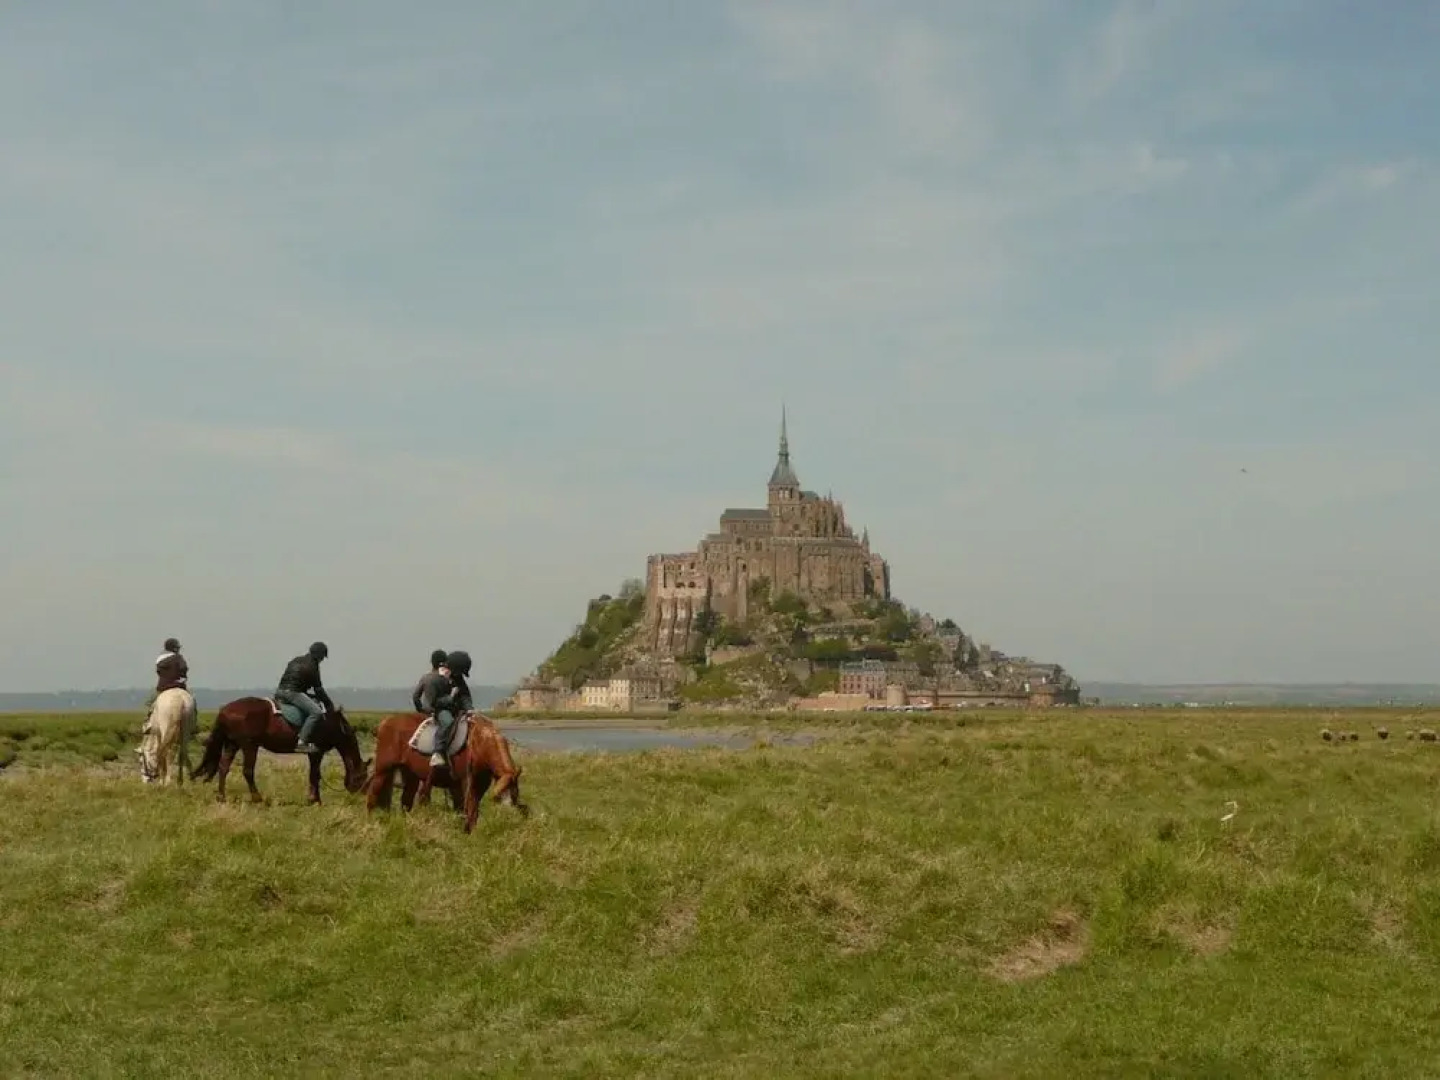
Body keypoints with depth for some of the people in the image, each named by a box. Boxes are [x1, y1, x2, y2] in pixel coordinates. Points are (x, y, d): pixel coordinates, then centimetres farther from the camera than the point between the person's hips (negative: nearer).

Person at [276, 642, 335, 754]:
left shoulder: (296, 660, 21)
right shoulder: (312, 667, -5)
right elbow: (318, 690, -2)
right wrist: (329, 705, 9)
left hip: (280, 691, 9)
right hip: (292, 693, -9)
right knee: (316, 712, -20)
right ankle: (301, 742, -31)